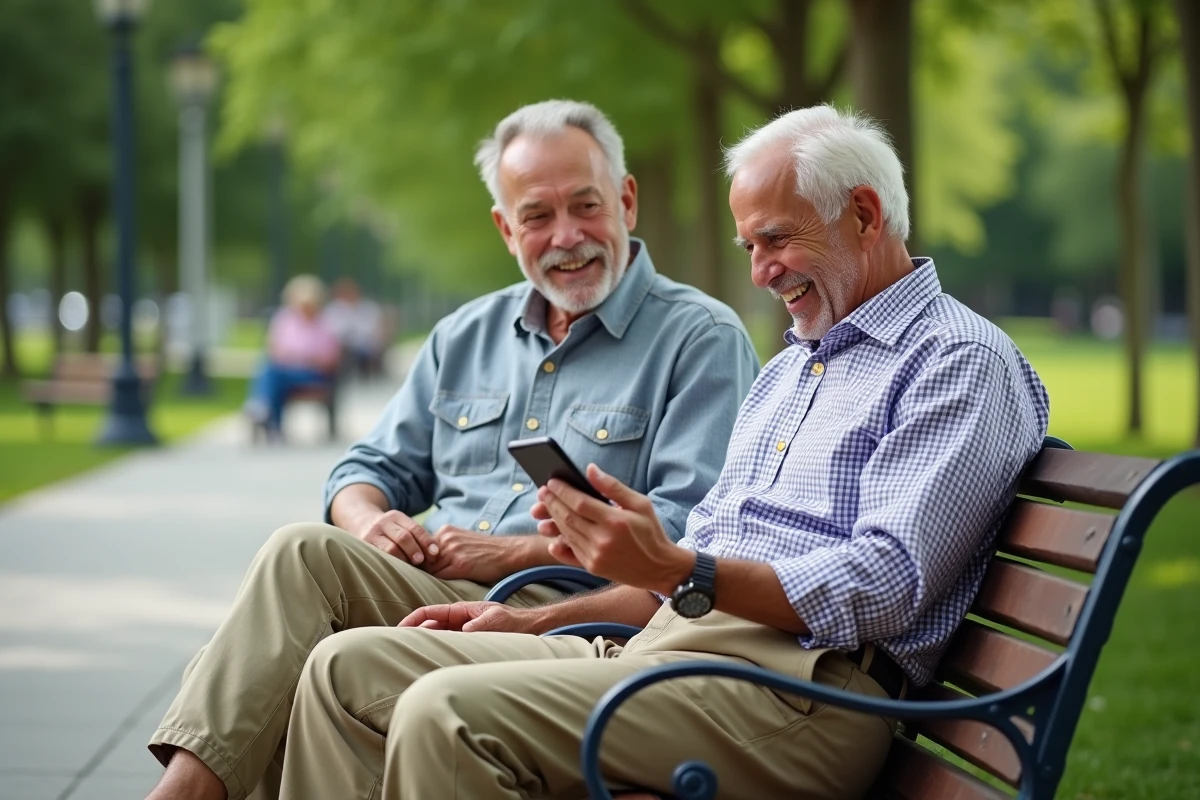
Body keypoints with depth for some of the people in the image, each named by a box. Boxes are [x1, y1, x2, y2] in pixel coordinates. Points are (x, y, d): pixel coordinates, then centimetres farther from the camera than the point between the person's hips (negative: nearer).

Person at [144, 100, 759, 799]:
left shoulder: (702, 339, 3)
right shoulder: (468, 336, 24)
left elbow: (691, 526, -9)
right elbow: (371, 470, 25)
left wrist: (513, 552, -14)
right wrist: (371, 521, -1)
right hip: (428, 591, 6)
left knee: (307, 554, -26)